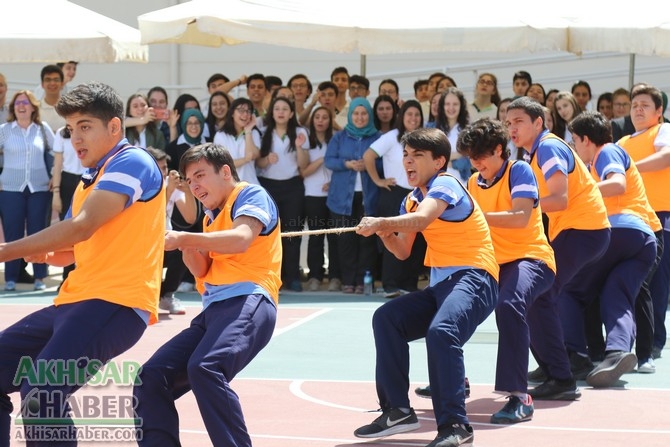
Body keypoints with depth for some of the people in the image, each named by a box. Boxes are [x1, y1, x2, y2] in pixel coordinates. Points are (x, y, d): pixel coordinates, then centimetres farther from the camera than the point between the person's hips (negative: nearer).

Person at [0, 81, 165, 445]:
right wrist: (48, 254, 3)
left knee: (41, 390, -26)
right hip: (75, 302, 10)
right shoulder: (90, 180, 21)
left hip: (116, 302, -10)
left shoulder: (132, 162, -8)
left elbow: (82, 227, -20)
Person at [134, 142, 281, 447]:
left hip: (247, 302, -9)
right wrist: (188, 249, 0)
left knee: (203, 368, -35)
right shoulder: (211, 217, 27)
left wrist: (184, 238, -16)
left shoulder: (252, 195, 3)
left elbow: (241, 239, -17)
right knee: (150, 379, -5)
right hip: (213, 310, 9)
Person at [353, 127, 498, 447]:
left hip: (473, 277, -9)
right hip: (440, 284, 9)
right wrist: (385, 234, 0)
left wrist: (381, 222, -41)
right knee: (386, 318, -5)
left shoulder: (445, 184, -10)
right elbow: (402, 252, 20)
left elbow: (423, 219, -30)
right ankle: (397, 411, 1)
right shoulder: (412, 200, 16)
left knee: (440, 331, -33)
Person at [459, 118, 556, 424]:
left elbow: (520, 217, -23)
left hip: (530, 258, -8)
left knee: (508, 305, -37)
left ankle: (519, 397, -39)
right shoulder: (473, 182, 12)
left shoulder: (519, 170, -8)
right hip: (491, 263, 8)